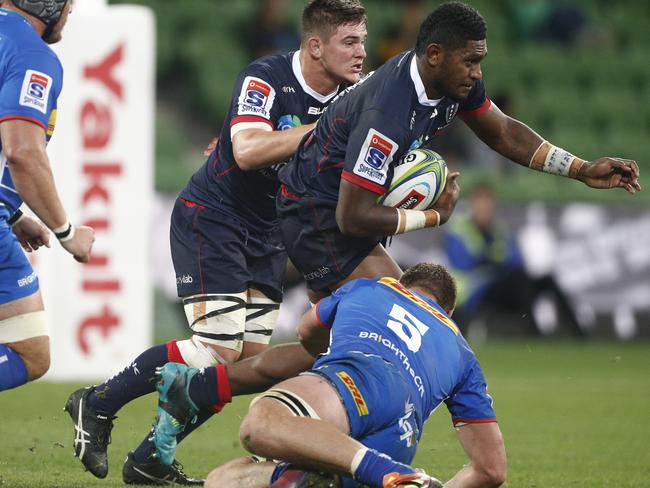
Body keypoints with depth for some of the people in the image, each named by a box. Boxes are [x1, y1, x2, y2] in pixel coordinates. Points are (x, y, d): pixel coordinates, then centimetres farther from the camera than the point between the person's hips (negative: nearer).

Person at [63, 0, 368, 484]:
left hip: (269, 234, 8)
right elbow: (248, 150, -35)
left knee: (251, 358, 0)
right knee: (219, 348, -18)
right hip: (212, 219, -7)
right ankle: (97, 404, -1)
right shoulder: (265, 78, -20)